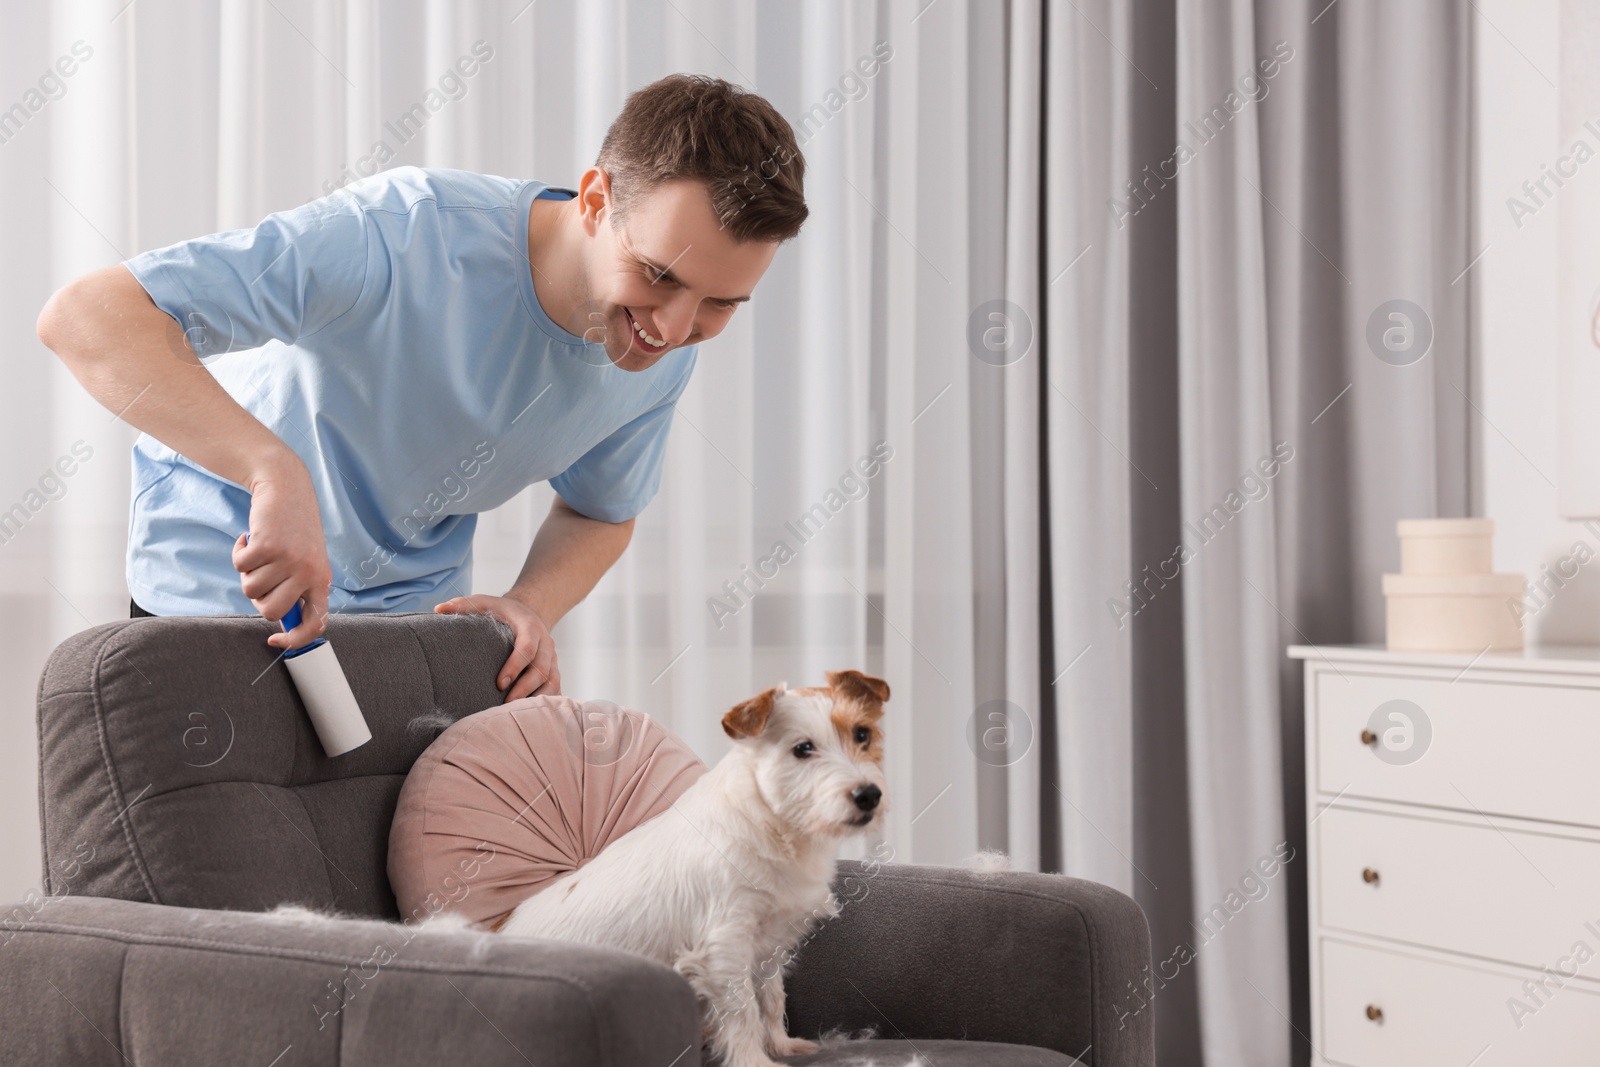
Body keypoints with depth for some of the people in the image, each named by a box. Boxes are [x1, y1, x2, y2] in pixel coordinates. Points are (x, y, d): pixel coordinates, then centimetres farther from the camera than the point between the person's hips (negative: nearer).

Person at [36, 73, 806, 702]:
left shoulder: (664, 360, -16)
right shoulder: (405, 237, -37)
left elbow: (599, 515, 5)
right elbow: (86, 315, -44)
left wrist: (532, 607, -17)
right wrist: (276, 470, -57)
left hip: (419, 598, 5)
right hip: (219, 586, -4)